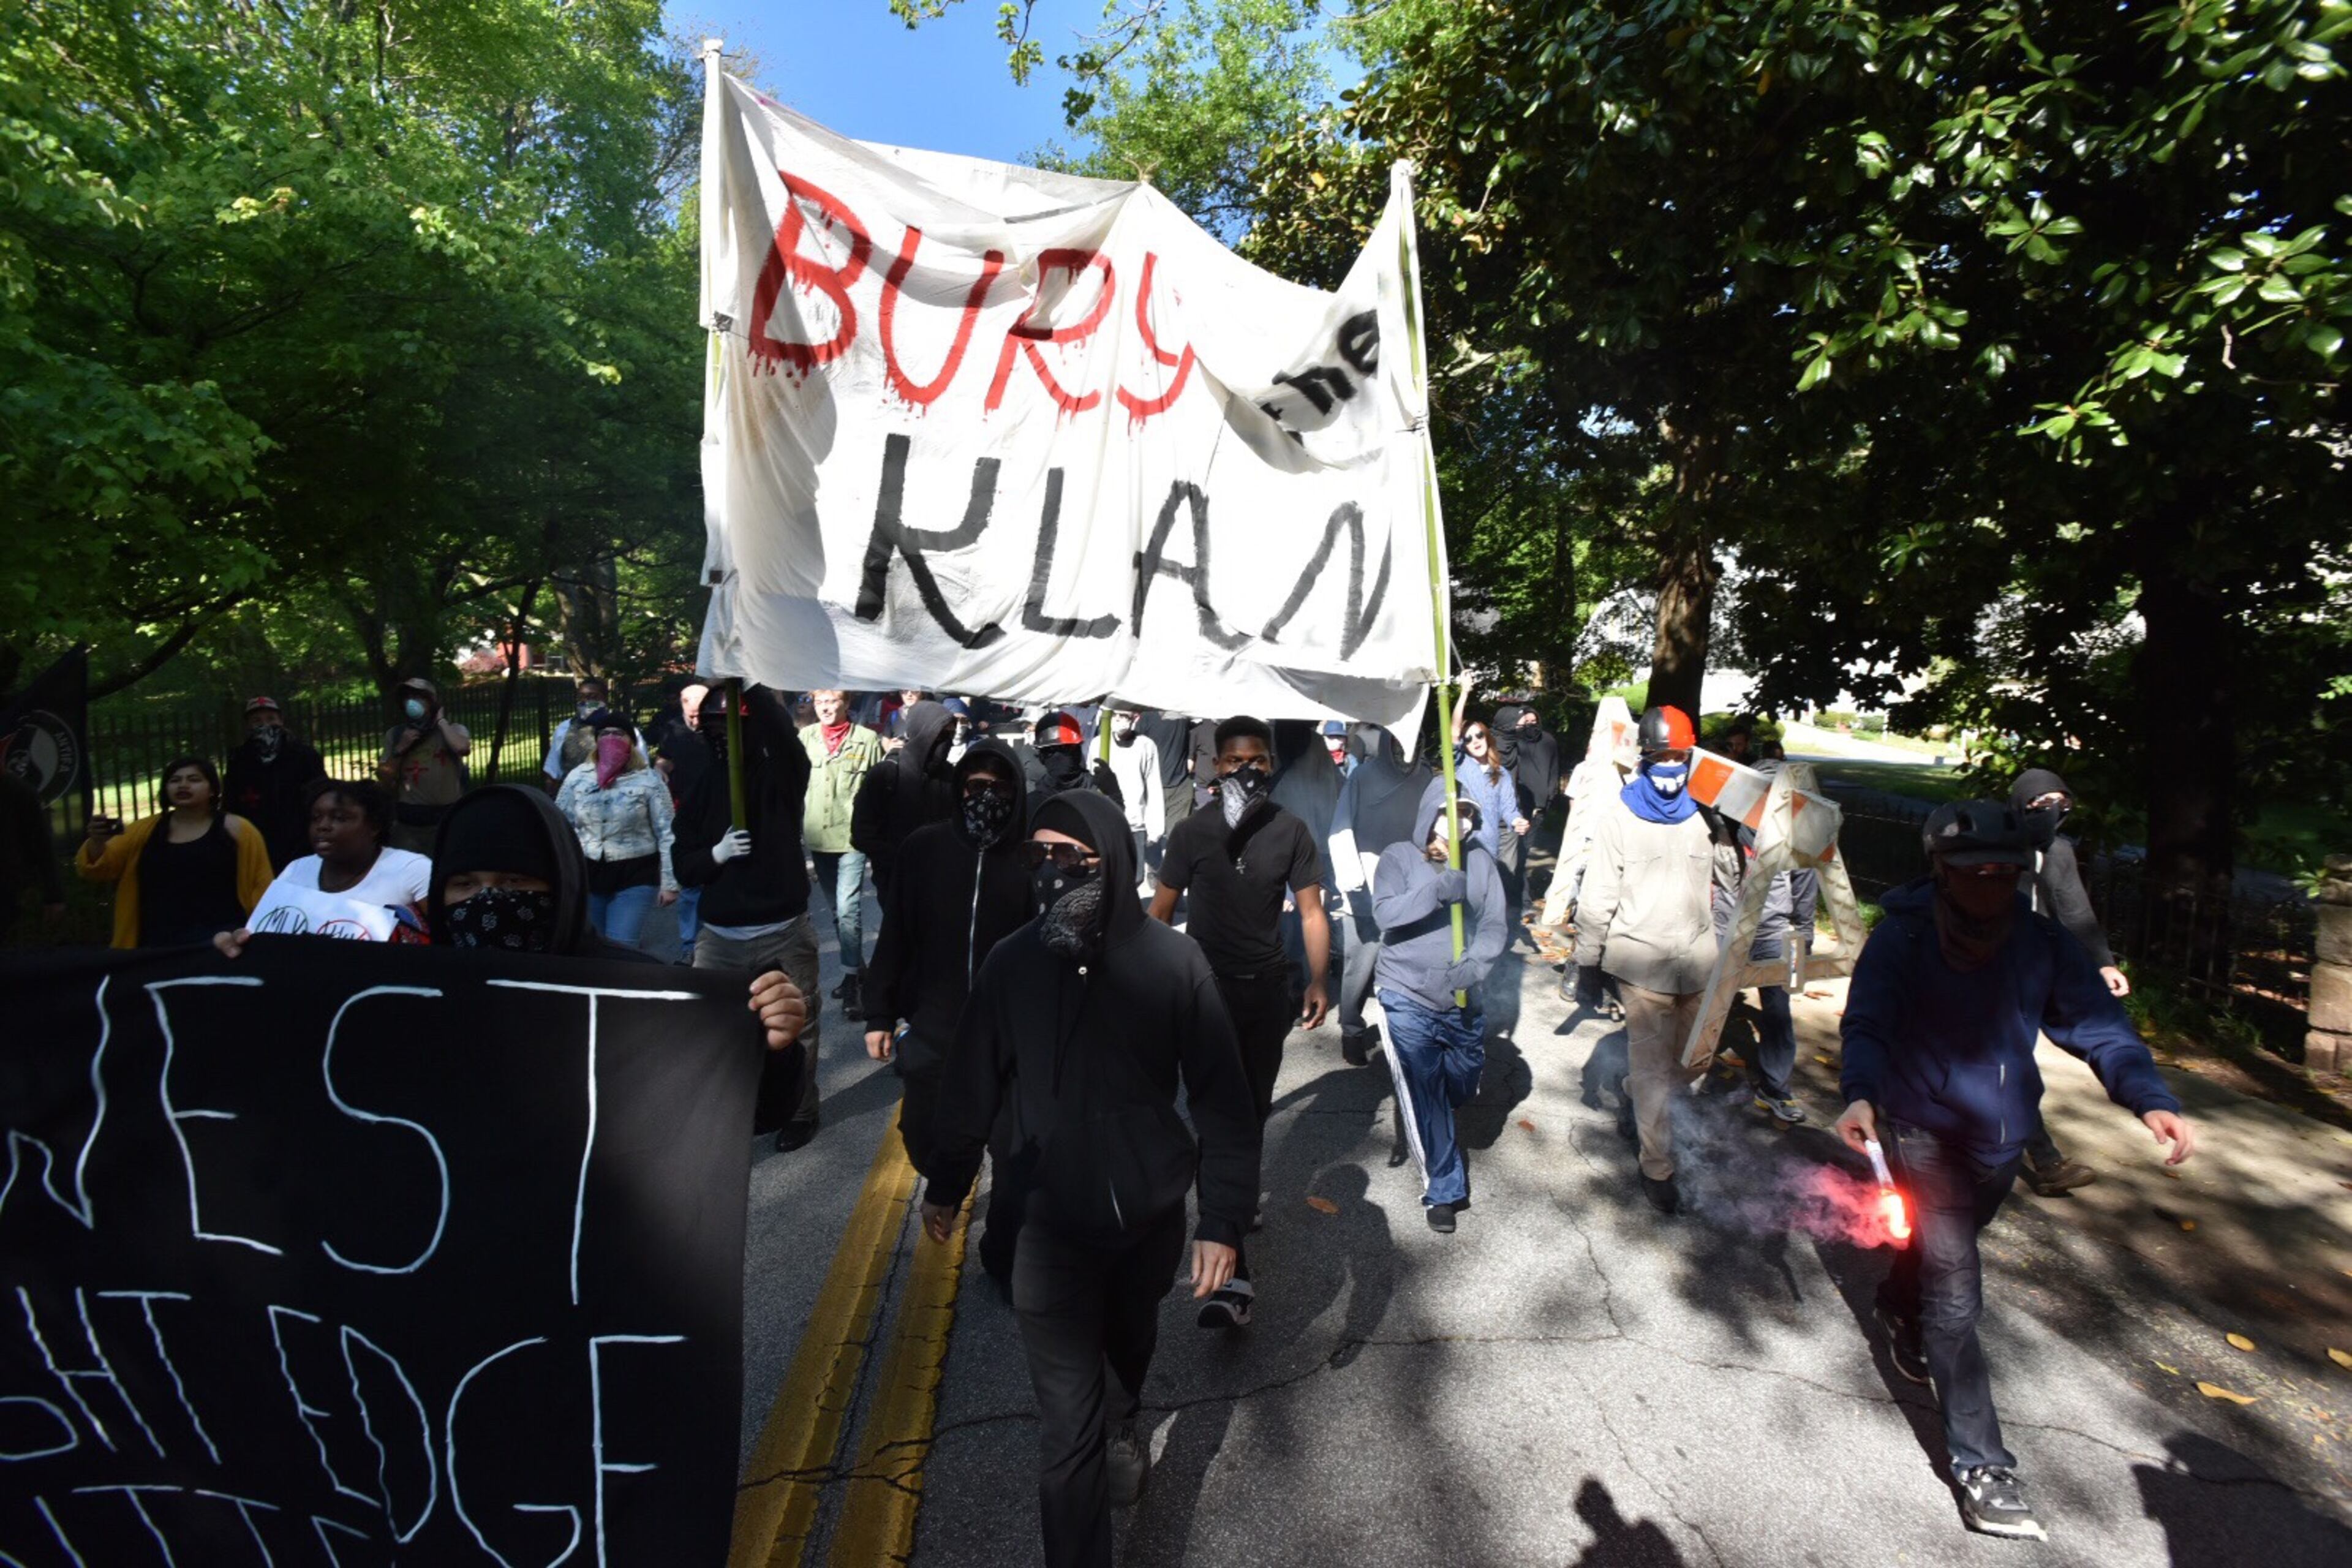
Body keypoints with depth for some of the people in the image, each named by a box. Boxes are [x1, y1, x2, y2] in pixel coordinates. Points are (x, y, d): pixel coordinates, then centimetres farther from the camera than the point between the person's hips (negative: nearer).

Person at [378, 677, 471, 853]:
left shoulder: (453, 729, 2)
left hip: (447, 817, -2)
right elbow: (384, 778, 8)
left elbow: (462, 748, -24)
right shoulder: (395, 734, 9)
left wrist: (441, 720, -8)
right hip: (408, 820, 2)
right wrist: (399, 749, -5)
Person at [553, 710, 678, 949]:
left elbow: (667, 833, -6)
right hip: (587, 874, 4)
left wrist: (669, 882, -8)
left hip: (635, 876, -4)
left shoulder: (648, 780, -6)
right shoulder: (577, 778, 3)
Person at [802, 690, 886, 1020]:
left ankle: (852, 980, -3)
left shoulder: (868, 740, -6)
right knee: (837, 911, 16)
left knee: (848, 909, -12)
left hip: (853, 837, -5)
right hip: (817, 838, 5)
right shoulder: (805, 738, 5)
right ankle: (858, 968, 32)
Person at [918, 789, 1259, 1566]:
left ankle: (1123, 1426, 62)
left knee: (1130, 1344, 29)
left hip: (1152, 1213, 2)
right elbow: (973, 1087, -2)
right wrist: (944, 1188, 10)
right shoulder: (1012, 963, -13)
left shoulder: (1174, 961, -17)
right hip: (1053, 1223, -1)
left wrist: (1222, 1218, -11)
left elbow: (1221, 1096, -11)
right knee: (1068, 1423, 3)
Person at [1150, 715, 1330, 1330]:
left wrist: (1318, 982, -7)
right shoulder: (1193, 832, -6)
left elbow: (1311, 912, -1)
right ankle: (1234, 1273, -3)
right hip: (1207, 988, -2)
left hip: (1268, 990, 2)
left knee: (1254, 1111, 19)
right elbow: (1161, 909, 1)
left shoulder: (1291, 833, -4)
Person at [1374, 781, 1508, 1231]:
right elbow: (1385, 913, -21)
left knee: (1460, 1088, 22)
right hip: (1408, 1000, -3)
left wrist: (1474, 965, -24)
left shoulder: (1480, 861, -1)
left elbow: (1496, 926, -5)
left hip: (1462, 1004, 4)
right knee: (1424, 1098, 0)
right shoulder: (1399, 857, -7)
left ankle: (1415, 1110, 54)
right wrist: (1436, 892, -36)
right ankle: (1443, 1190, 18)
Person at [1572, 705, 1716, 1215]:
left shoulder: (1699, 818, 7)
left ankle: (1636, 1101, 43)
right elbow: (1597, 901, -5)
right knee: (1652, 1063, 2)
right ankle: (1658, 1168, 17)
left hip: (1697, 965, 5)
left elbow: (1711, 893, 16)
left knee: (1692, 1061, 14)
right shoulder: (1619, 820, -6)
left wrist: (1720, 958, 15)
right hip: (1643, 964, -5)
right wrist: (1587, 968, -5)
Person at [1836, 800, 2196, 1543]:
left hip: (2003, 1137, 5)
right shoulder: (1902, 939, -19)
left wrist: (2151, 1101, -28)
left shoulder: (2046, 945, -7)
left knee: (1941, 1251, 27)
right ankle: (1981, 1464, 7)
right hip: (1924, 1132, -5)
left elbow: (2100, 1028, -10)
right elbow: (1866, 1026, -25)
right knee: (1956, 1293, -6)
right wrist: (1861, 1095, -43)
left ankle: (1899, 1309, 58)